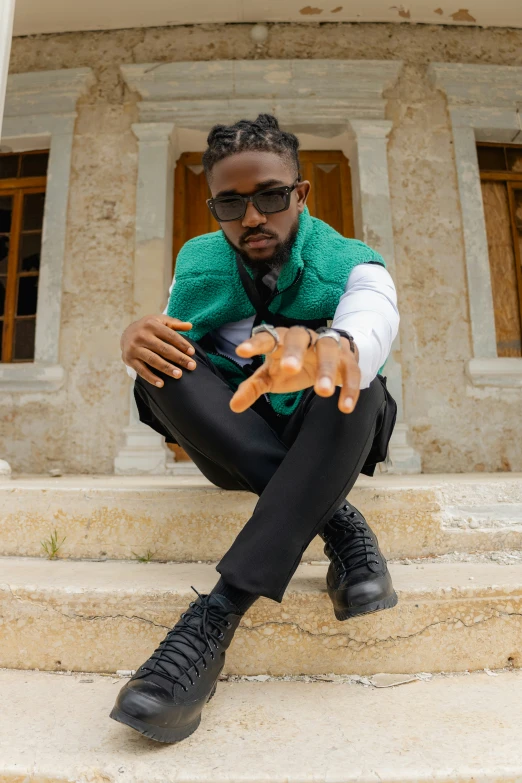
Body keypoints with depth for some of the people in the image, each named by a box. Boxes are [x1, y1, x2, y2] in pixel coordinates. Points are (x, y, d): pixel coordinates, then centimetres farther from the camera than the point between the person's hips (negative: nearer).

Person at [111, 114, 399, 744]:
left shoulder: (351, 265, -4)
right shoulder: (198, 263, 6)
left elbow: (373, 324, -29)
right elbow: (171, 357, -2)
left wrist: (331, 349, -54)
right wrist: (137, 339, -27)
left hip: (324, 440, -1)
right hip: (230, 445, 2)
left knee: (356, 377, -32)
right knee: (160, 357, -23)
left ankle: (216, 616, -36)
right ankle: (339, 523, -26)